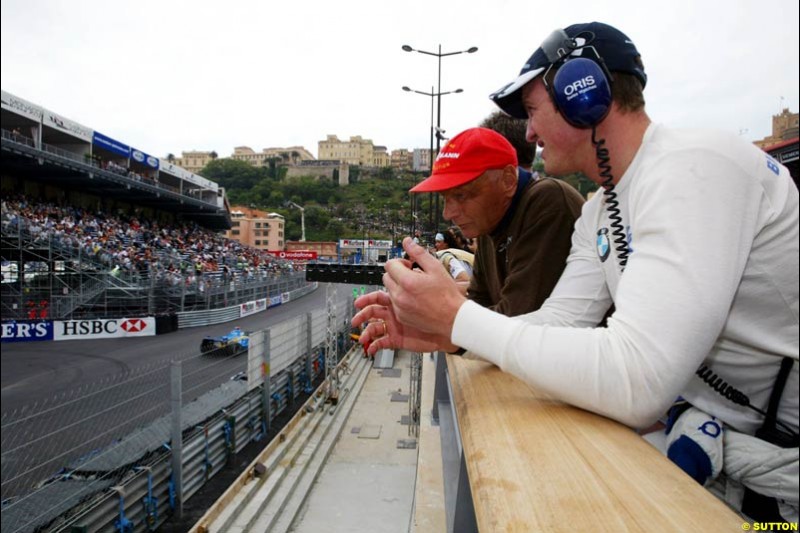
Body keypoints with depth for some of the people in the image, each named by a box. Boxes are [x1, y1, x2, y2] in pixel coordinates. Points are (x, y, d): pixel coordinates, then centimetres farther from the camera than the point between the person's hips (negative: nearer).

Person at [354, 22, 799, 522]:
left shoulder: (693, 169, -25)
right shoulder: (599, 213, 4)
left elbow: (635, 381, -33)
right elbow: (558, 322, 2)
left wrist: (458, 315, -26)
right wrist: (437, 332, -11)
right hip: (712, 444, 7)